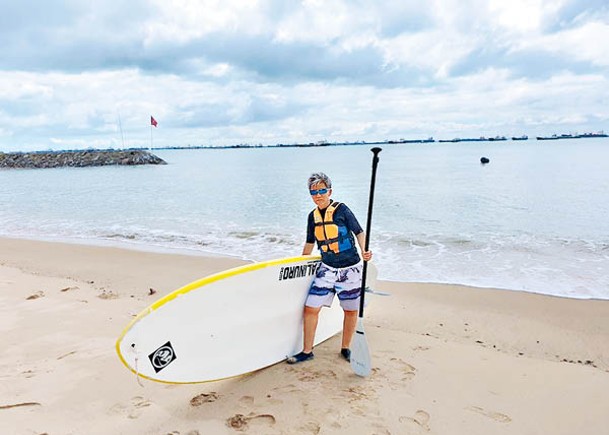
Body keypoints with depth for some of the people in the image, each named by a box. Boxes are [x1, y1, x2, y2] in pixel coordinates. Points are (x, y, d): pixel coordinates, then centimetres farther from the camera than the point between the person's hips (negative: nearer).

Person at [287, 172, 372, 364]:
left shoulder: (341, 210, -8)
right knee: (311, 308, -4)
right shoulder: (313, 216, 6)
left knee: (351, 310, 8)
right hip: (327, 268, 3)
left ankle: (345, 348, 30)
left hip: (350, 268, -3)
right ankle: (307, 351, 12)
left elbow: (359, 232, -3)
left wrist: (364, 251, -19)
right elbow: (310, 243, 18)